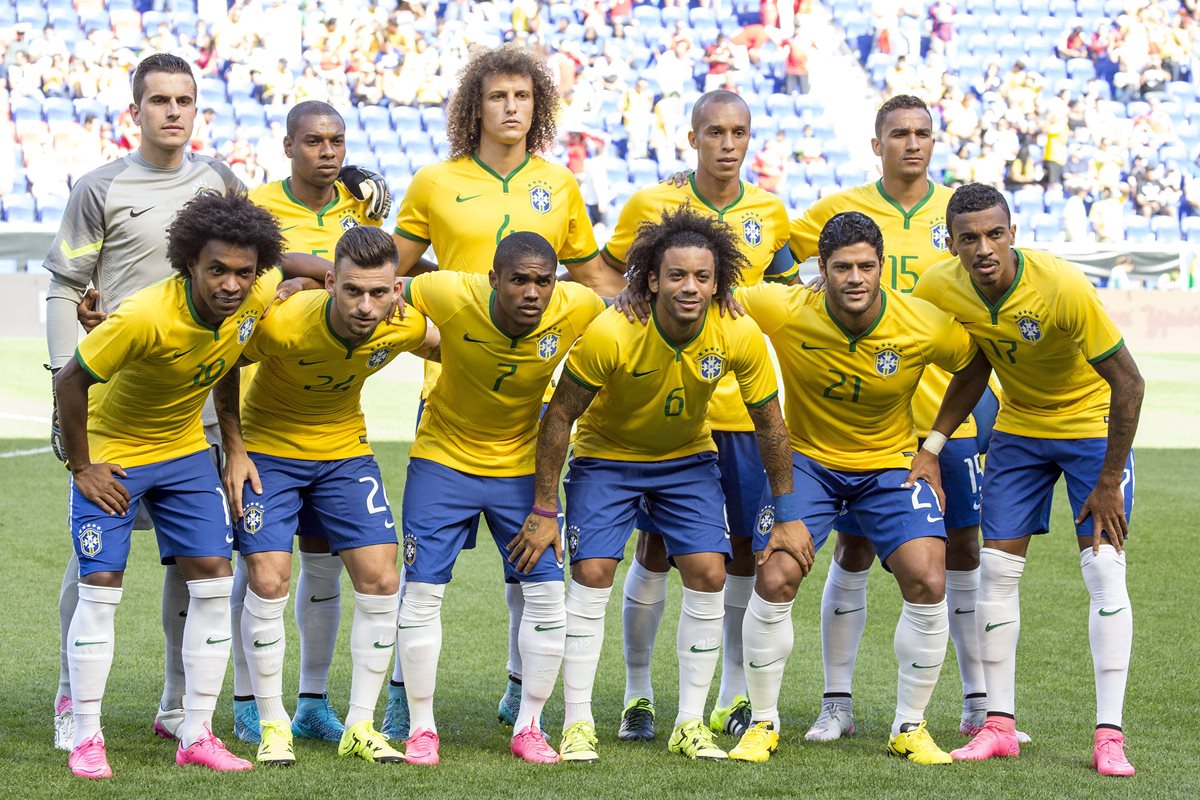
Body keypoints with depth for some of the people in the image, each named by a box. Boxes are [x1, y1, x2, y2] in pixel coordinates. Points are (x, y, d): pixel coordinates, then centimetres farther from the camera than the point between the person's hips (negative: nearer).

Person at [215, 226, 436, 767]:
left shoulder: (404, 328, -21)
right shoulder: (282, 324, -33)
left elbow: (437, 350, 6)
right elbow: (224, 367, -13)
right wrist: (234, 450, -14)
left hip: (346, 451, 3)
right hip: (267, 448, -3)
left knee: (381, 580, -5)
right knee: (267, 581, -13)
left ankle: (360, 726, 7)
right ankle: (273, 726, 3)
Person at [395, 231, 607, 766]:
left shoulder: (579, 310, -21)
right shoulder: (449, 296, -25)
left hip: (522, 465, 1)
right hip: (443, 457, -1)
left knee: (547, 592, -3)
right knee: (423, 589, -3)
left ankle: (528, 727, 13)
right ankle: (421, 728, 11)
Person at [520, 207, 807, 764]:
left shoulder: (739, 337, -22)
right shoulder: (609, 334, -30)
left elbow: (769, 424, -7)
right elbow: (560, 415, -18)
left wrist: (787, 515, -2)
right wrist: (543, 509, -16)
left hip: (687, 459, 2)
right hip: (607, 456, -2)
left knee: (708, 573, -9)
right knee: (592, 574, -14)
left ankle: (691, 723, 4)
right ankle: (577, 724, -3)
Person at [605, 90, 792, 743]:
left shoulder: (769, 212, 6)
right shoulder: (650, 205, -2)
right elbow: (607, 277, 10)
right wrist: (630, 298, -9)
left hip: (743, 403, 2)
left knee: (746, 550, 4)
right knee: (654, 548, -1)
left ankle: (734, 694, 16)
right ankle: (638, 694, 12)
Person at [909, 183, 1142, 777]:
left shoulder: (1063, 288, -32)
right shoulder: (940, 289, -17)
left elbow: (1128, 382, -24)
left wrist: (1108, 484, -21)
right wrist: (933, 445, -8)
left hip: (1093, 422, -4)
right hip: (1018, 426, 5)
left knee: (1104, 571, -13)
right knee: (997, 569, -1)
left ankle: (1109, 735, -12)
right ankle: (999, 725, 8)